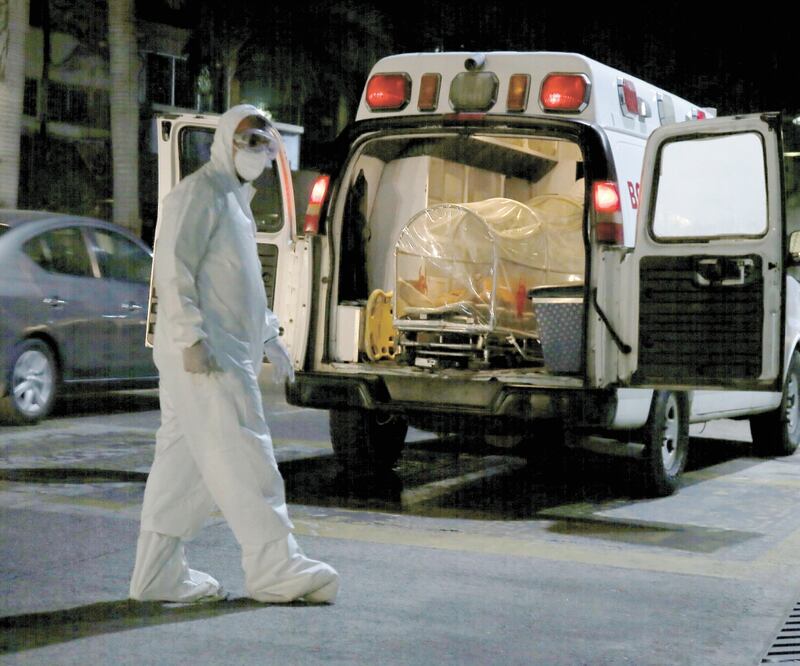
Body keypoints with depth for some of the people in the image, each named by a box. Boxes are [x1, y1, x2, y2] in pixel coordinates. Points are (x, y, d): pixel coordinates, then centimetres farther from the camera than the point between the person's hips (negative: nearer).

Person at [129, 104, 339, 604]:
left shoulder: (236, 200, 25)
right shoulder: (198, 193, -7)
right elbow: (172, 268, -16)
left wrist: (269, 337, 25)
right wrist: (191, 336, -23)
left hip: (228, 351, 10)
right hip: (203, 354, -10)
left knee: (185, 461, 9)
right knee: (242, 454, -10)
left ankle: (158, 573, 12)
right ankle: (275, 567, -9)